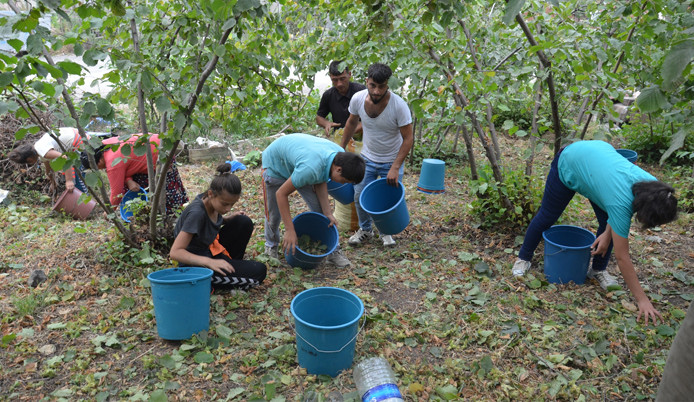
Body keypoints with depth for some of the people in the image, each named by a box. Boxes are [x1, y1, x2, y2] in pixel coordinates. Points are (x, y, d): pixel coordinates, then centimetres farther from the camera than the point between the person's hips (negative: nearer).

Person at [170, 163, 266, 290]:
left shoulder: (214, 202, -6)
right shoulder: (196, 212, -29)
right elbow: (175, 252, -31)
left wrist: (228, 218, -2)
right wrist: (209, 262, -39)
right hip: (196, 263, -9)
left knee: (244, 222, -3)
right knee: (259, 272, -18)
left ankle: (230, 264, 7)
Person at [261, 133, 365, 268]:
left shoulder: (340, 154, -23)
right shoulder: (310, 169, -46)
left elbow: (320, 183, -10)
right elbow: (281, 193, -35)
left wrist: (328, 213, -16)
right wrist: (290, 230, -33)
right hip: (275, 164, -6)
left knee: (319, 209, -2)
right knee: (273, 214, 2)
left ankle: (333, 251, 8)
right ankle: (271, 246, 31)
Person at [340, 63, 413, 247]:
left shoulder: (399, 105, -26)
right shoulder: (358, 98, -15)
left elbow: (408, 139, -21)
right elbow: (352, 123, 6)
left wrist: (395, 168, -26)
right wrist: (341, 148, 11)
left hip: (392, 161, -3)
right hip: (367, 157, 3)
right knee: (359, 195, 2)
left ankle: (387, 232, 28)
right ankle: (365, 229, 29)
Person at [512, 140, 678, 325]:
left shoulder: (651, 185, -25)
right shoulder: (622, 202, -39)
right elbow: (622, 257, -32)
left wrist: (607, 233, -10)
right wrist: (642, 300, -29)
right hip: (568, 163, -5)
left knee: (610, 222, -4)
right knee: (547, 216, 10)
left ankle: (598, 269, 15)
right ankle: (523, 258, 31)